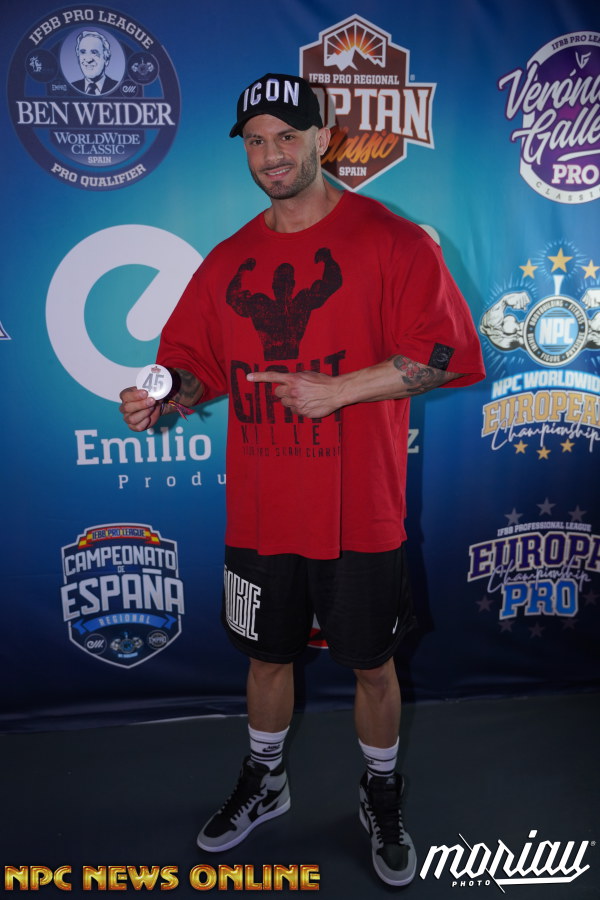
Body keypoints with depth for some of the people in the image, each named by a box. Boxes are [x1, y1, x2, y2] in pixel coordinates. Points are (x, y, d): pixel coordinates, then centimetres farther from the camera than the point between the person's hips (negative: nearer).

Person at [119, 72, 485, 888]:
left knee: (372, 664, 13)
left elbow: (441, 354, -12)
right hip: (258, 512, 4)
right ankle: (265, 781, 45)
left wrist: (338, 389, -20)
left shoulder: (390, 239, -5)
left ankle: (383, 796, 40)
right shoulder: (229, 261, 9)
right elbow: (199, 361, 12)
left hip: (358, 513, -3)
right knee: (266, 655, 19)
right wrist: (161, 397, -8)